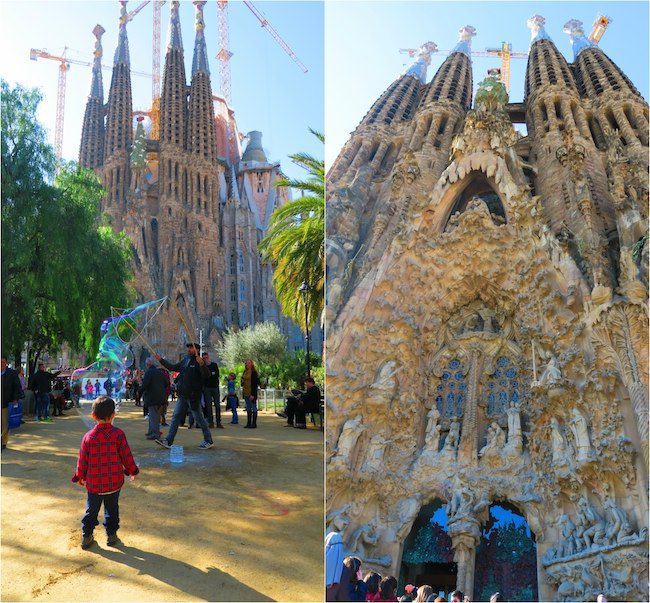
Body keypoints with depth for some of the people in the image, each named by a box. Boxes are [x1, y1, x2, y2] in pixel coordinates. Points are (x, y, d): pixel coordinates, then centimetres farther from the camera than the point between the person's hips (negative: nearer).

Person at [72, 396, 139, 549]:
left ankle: (86, 536, 22)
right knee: (112, 509, 14)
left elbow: (82, 460, 0)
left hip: (94, 483, 1)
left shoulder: (88, 437, -8)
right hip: (114, 482, -1)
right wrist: (132, 471, 8)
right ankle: (111, 535, 21)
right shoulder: (118, 434, -13)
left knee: (91, 509, 16)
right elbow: (126, 456, -8)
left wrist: (80, 476, 16)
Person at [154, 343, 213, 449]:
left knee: (198, 418, 0)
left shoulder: (198, 362, -10)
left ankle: (209, 441, 13)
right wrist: (161, 360, 24)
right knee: (175, 417, 7)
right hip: (183, 396, 8)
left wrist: (201, 364, -40)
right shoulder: (185, 360, 12)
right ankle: (168, 441, 11)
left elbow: (206, 375, -25)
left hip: (193, 396, -8)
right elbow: (173, 367, 25)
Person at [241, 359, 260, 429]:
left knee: (254, 408, -2)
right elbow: (243, 381, 24)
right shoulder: (245, 372, 13)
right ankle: (248, 423, 17)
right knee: (248, 409, 12)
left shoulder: (253, 372, -10)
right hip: (246, 393, 8)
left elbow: (255, 384, -15)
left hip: (252, 393, -8)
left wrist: (252, 394, -20)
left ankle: (254, 424, 1)